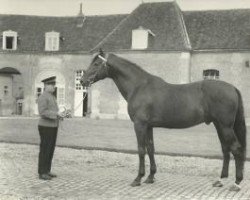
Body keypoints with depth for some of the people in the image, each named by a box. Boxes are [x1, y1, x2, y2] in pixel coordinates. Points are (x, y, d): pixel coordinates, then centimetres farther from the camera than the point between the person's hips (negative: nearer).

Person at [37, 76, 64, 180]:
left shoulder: (51, 97, 15)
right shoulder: (43, 97, -16)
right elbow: (42, 113, -24)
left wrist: (59, 116, 3)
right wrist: (56, 113, -26)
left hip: (52, 127, 10)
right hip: (46, 128, -10)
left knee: (50, 150, 11)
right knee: (45, 150, -4)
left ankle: (46, 171, 19)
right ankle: (42, 173, 3)